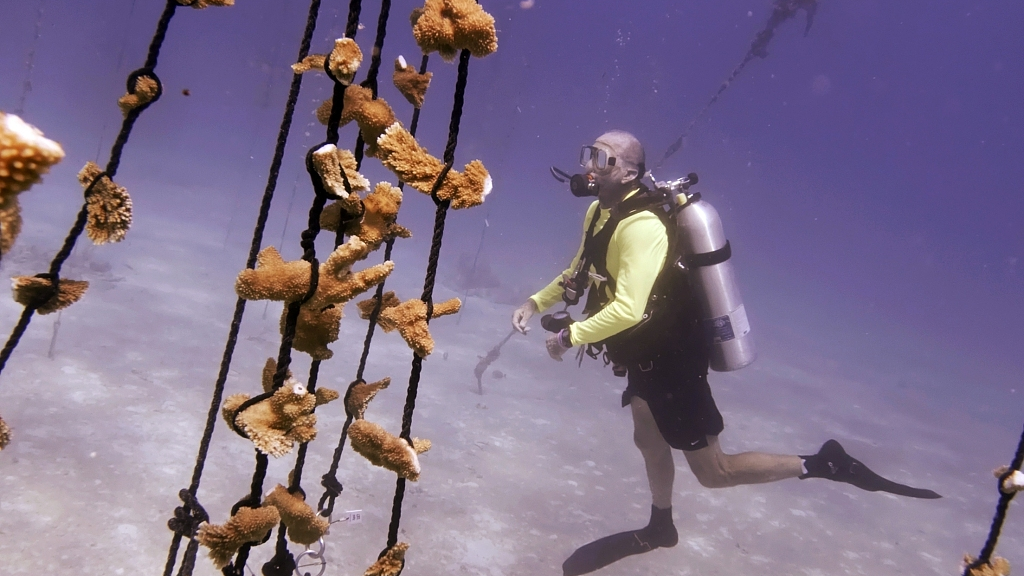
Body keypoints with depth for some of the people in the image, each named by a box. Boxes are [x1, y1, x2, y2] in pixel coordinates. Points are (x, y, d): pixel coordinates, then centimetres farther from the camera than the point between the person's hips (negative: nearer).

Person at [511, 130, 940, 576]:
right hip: (646, 354, 9)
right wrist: (535, 303, 5)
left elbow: (626, 310, -37)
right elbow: (579, 273, 15)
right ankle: (660, 528, 49)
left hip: (672, 360, -9)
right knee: (648, 441, 26)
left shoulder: (641, 226, -30)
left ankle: (824, 464, 15)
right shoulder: (599, 212, 2)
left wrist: (569, 337, -25)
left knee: (714, 473, 3)